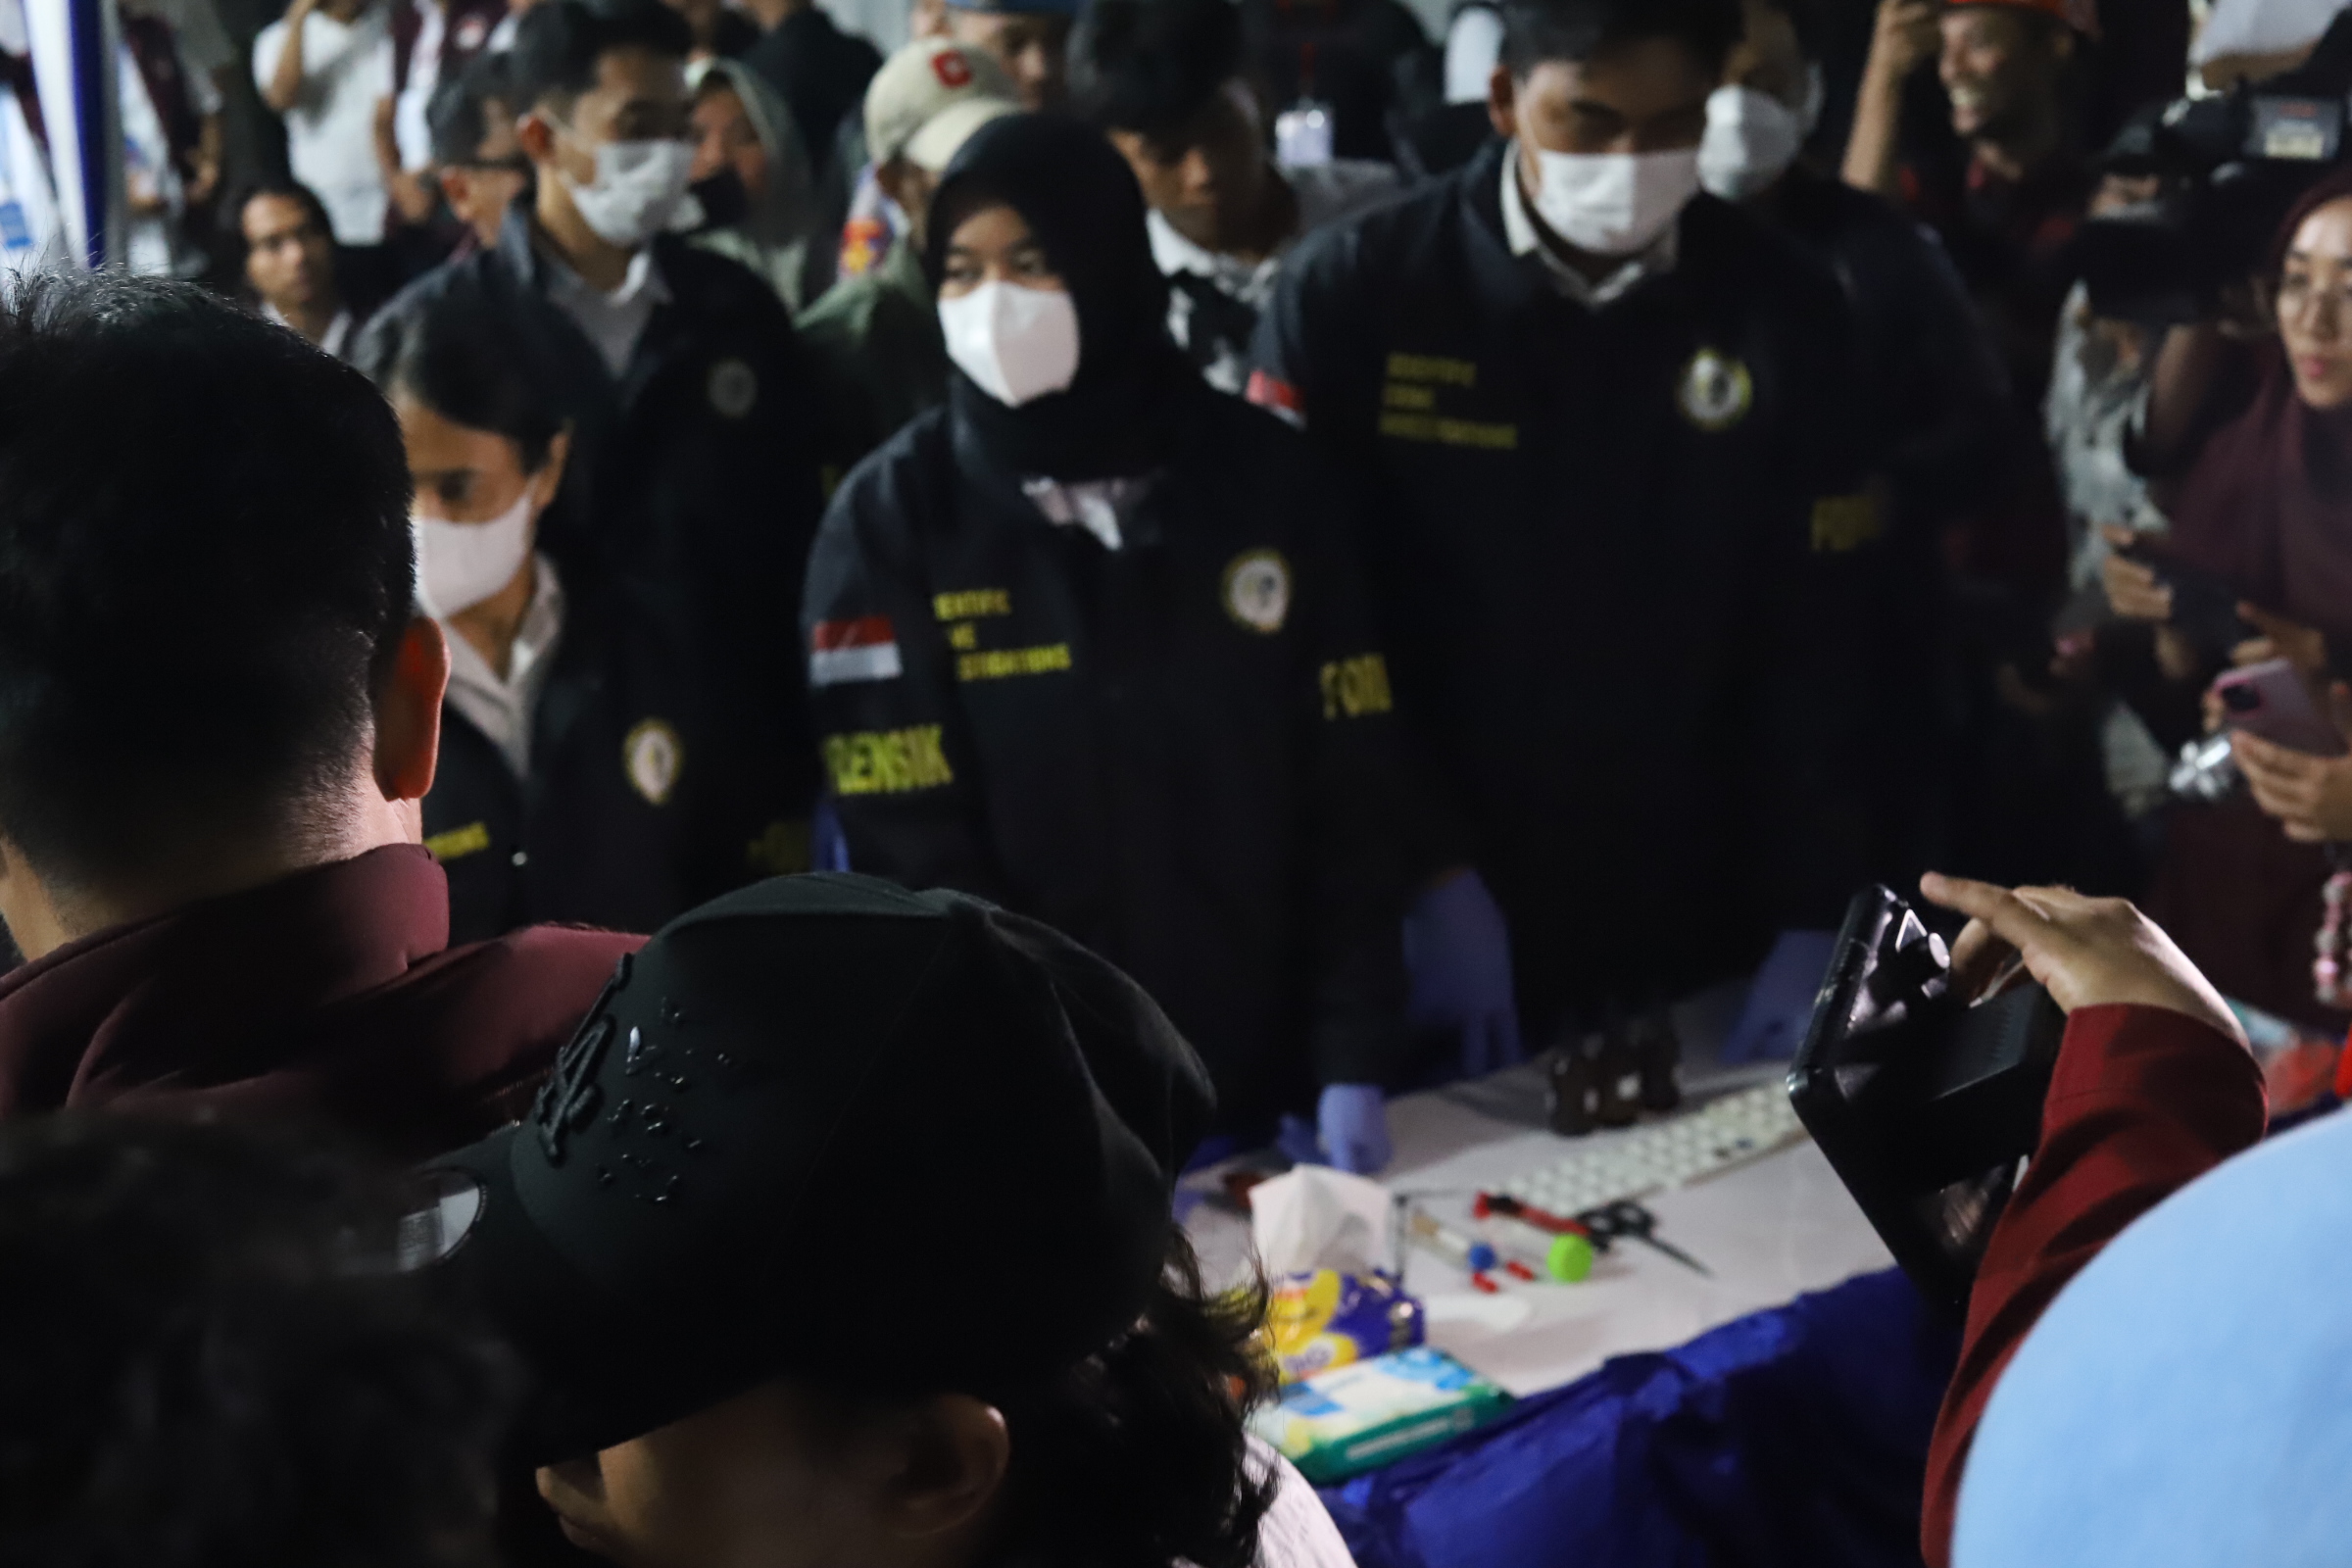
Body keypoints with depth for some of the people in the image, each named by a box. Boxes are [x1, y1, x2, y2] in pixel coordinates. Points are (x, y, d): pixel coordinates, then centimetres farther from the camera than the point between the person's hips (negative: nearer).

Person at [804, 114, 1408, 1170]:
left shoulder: (1260, 475, -2)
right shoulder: (891, 519, -8)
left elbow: (1348, 790, -1)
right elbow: (914, 858, -11)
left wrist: (1352, 1063, -6)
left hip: (1259, 1093, 2)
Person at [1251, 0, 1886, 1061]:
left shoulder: (1784, 309, -3)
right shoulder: (1349, 293, -9)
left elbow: (1813, 646, -2)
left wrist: (1810, 931, -7)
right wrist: (1423, 872, -14)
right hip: (1425, 942, -1)